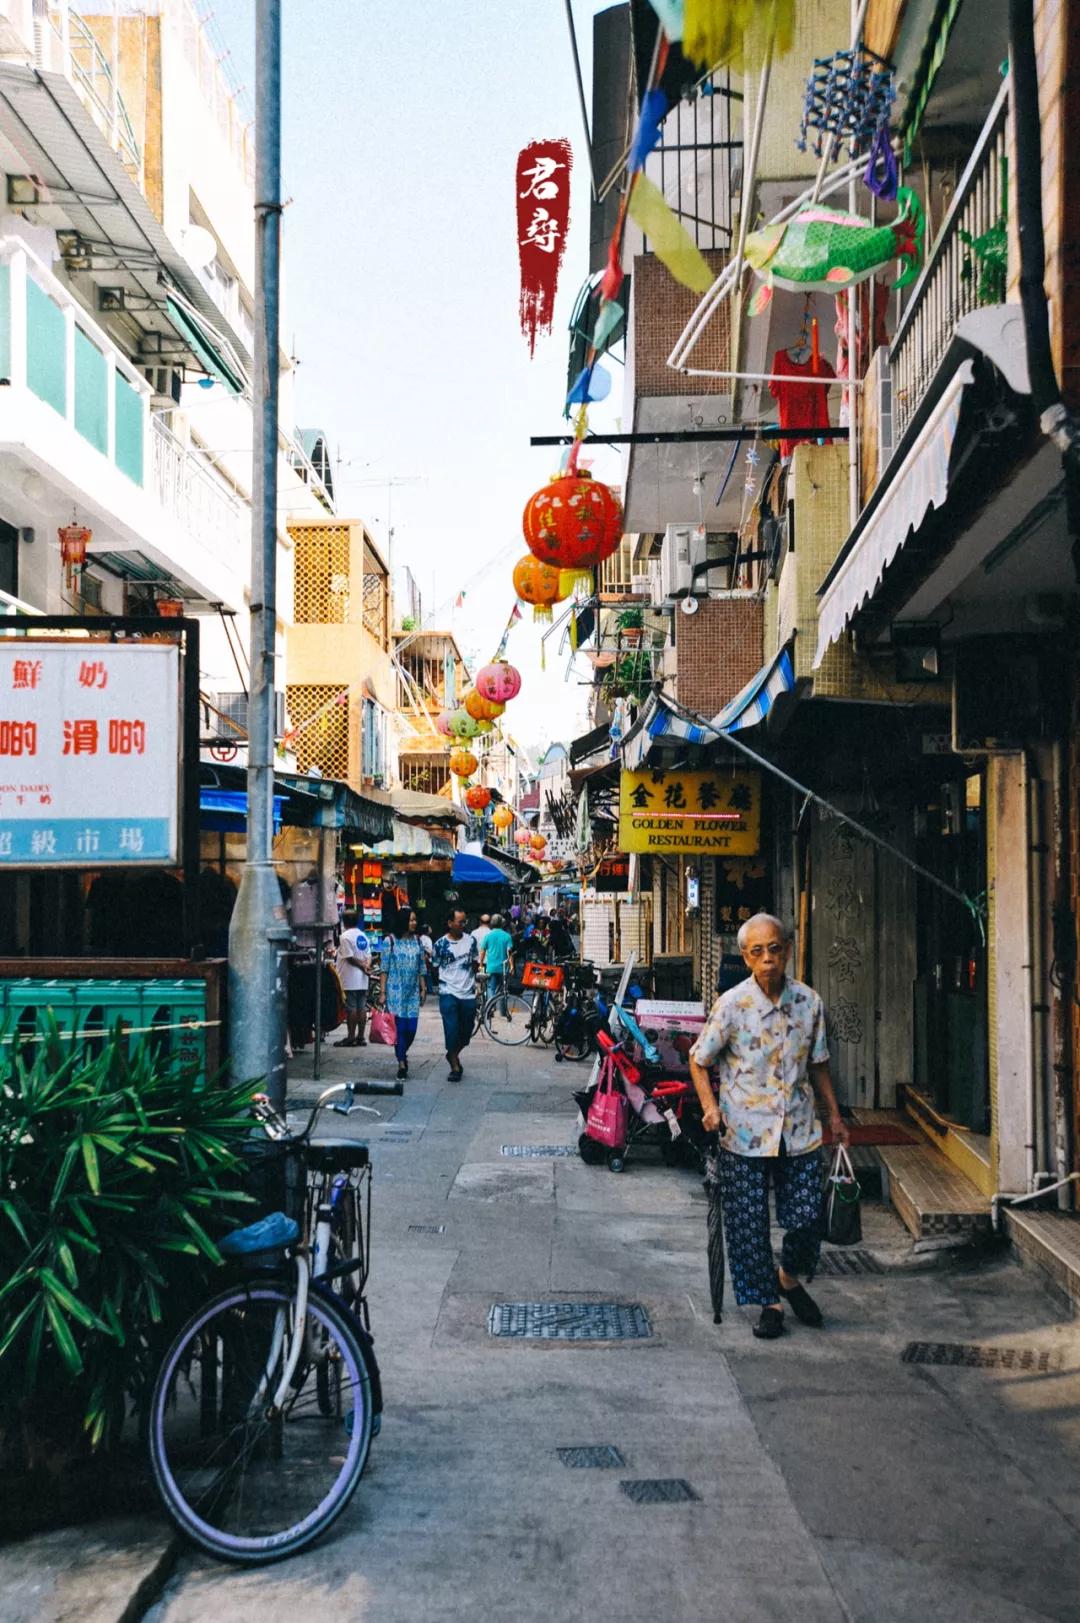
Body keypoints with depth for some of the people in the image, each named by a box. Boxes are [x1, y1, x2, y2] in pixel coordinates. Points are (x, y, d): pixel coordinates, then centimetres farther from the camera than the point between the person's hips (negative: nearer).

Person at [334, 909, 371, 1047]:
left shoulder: (345, 936, -12)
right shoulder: (363, 936, 14)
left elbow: (350, 958, -17)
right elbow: (368, 955, 8)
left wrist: (363, 967, -10)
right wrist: (366, 966, -9)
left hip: (350, 979, -7)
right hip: (362, 980, 7)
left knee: (351, 1008, -4)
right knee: (361, 1007, 7)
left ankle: (350, 1037, -2)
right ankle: (361, 1037, 10)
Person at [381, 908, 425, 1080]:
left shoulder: (417, 940, 8)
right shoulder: (390, 941, -4)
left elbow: (421, 967, 13)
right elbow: (384, 969, -3)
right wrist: (383, 992, -6)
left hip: (413, 992, 4)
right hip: (396, 990, -4)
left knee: (411, 1029, 1)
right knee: (400, 1027, -3)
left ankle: (402, 1054, 28)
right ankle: (401, 1064, 6)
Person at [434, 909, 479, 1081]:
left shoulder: (470, 941, 4)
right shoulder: (441, 944, -5)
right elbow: (436, 967, 5)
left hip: (468, 994, 3)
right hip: (449, 994, -3)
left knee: (466, 1031, 9)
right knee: (452, 1031, -6)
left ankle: (453, 1055, 35)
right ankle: (454, 1066, 6)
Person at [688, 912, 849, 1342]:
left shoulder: (808, 1002, 1)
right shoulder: (731, 1004, -9)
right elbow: (698, 1060, 1)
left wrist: (834, 1115, 15)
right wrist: (710, 1106, -13)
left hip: (799, 1130, 2)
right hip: (744, 1133, -2)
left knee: (808, 1218, 2)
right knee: (749, 1225, 3)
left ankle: (789, 1278, 32)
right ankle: (769, 1302, 21)